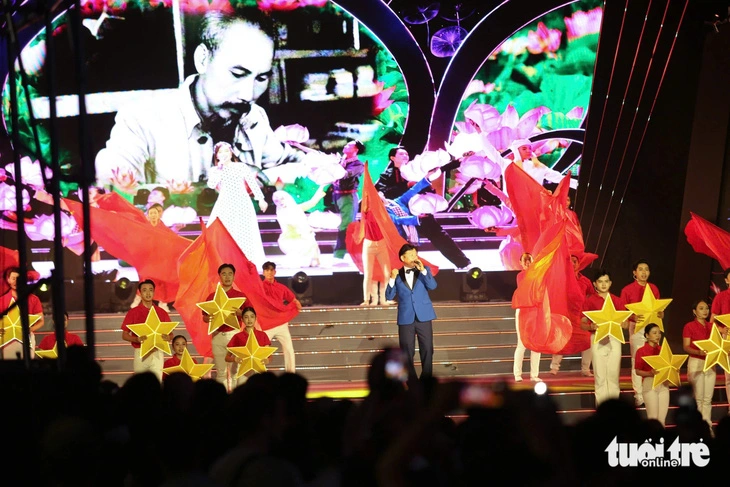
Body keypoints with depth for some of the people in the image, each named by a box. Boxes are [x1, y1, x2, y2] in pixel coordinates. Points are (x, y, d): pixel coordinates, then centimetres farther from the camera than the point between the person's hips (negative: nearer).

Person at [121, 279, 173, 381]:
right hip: (140, 353, -1)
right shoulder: (133, 312, 4)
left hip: (157, 353, 1)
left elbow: (170, 334, 12)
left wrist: (167, 337, -13)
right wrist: (137, 339, -16)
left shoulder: (162, 313, 9)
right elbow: (124, 335, 4)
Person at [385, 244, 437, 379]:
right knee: (407, 352, 4)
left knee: (427, 349, 2)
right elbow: (389, 296, -2)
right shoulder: (397, 274, 3)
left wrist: (423, 270, -22)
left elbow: (432, 286, -12)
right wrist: (392, 279, -15)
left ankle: (426, 380, 12)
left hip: (423, 317, 0)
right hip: (406, 318, 0)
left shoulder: (424, 270, 3)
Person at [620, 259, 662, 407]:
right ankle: (639, 395, 0)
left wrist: (660, 314, -5)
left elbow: (659, 310, 18)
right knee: (637, 360, -5)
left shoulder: (654, 289, 10)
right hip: (636, 327, -3)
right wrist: (633, 317, -21)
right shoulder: (627, 290, -1)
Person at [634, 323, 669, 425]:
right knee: (653, 417, -6)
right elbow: (638, 371, -5)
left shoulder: (663, 350, 10)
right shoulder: (641, 351, -4)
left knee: (662, 417, 3)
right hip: (649, 384, -4)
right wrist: (650, 373, -22)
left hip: (663, 384, 4)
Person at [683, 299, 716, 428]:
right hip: (696, 363, -5)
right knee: (698, 397, -4)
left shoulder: (711, 326, 11)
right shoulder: (689, 326, -4)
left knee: (708, 398, 5)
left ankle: (707, 425, 10)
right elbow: (686, 347, -10)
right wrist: (699, 352, -27)